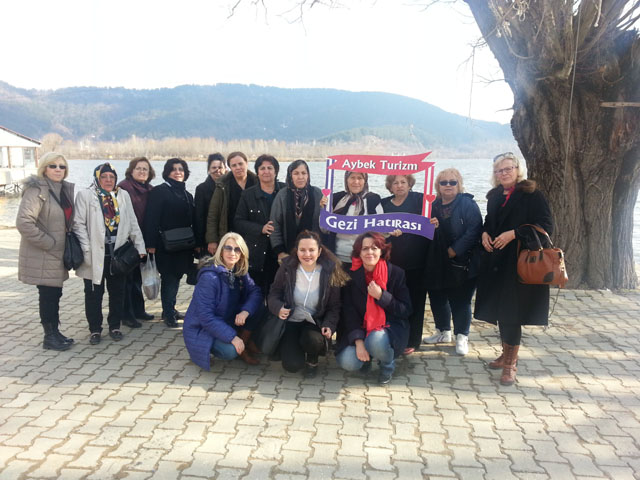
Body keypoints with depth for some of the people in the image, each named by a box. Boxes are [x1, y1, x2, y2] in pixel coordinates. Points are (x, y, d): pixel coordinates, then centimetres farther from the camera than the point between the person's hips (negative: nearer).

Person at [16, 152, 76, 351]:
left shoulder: (65, 189, 9)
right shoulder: (37, 190, -15)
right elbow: (24, 222, -24)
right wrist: (48, 243, -19)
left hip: (58, 254, 7)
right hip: (42, 256, -7)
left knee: (55, 294, 14)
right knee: (48, 295, 0)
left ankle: (55, 332, 26)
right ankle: (49, 337, 12)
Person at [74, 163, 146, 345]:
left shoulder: (123, 195, 11)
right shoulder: (85, 196, -1)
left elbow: (133, 223, 11)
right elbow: (79, 224, -6)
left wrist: (140, 246, 4)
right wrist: (87, 251, -13)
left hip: (118, 253, 3)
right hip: (96, 255, -3)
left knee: (117, 292, 10)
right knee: (94, 293, 5)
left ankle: (114, 326, 24)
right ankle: (95, 329, 18)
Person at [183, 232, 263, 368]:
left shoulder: (240, 272, -1)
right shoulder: (209, 277, -25)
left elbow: (255, 291, -9)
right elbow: (205, 316, -27)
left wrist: (245, 312, -30)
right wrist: (232, 337, -31)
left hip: (227, 320, 7)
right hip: (202, 329, -7)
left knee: (255, 310, -14)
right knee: (230, 350, -33)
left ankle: (243, 349, 1)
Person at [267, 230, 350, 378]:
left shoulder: (330, 272, -9)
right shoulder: (287, 268, -8)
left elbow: (334, 306, -3)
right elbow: (274, 294, 1)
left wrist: (329, 325, -20)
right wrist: (278, 308, -21)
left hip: (315, 323, 0)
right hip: (291, 322, 1)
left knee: (312, 339, -36)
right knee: (292, 365, -18)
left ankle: (312, 362, 3)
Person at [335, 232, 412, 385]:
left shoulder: (396, 273, -7)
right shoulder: (352, 275, -4)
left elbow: (406, 310, -6)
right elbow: (349, 311, -6)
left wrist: (381, 296, -21)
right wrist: (358, 341, -18)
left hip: (390, 326, -1)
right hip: (361, 328, 2)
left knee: (376, 341, -36)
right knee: (347, 362, -24)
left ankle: (388, 366, 1)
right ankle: (366, 359, 15)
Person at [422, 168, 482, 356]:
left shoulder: (467, 203, -7)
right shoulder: (433, 205, 11)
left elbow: (474, 230, -16)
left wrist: (454, 250, -18)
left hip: (460, 263, -6)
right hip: (437, 264, 6)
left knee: (460, 301, 2)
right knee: (437, 298, 14)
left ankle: (462, 337, 15)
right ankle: (443, 332, 33)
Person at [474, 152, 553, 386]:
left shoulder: (531, 194, -6)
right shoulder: (494, 196, 13)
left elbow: (546, 225, -12)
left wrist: (514, 233, -20)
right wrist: (485, 233, 3)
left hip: (519, 261, -6)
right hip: (495, 261, 6)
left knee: (511, 311, -7)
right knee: (499, 308, 11)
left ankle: (511, 364, 2)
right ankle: (507, 354, 27)